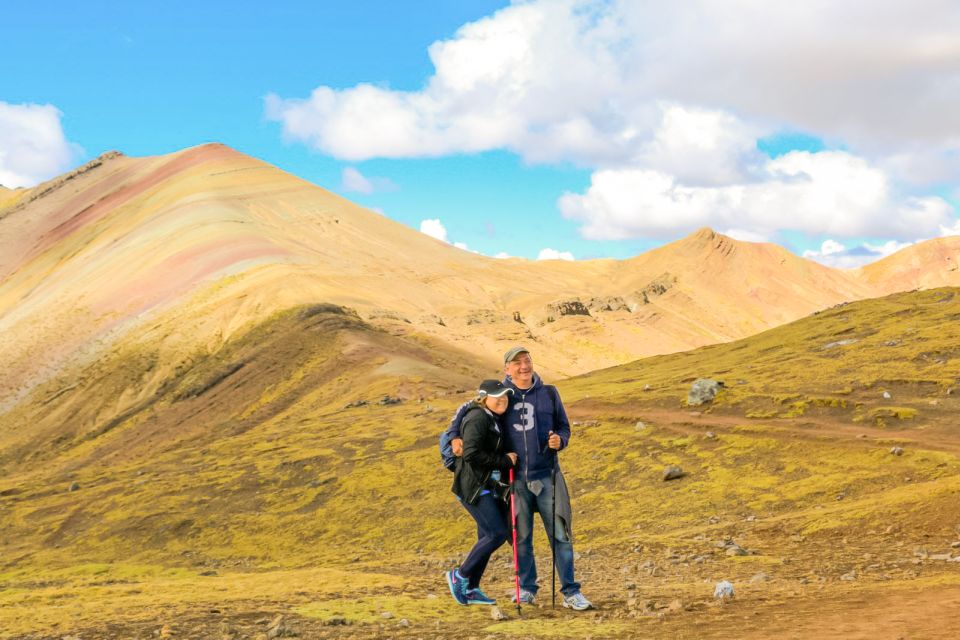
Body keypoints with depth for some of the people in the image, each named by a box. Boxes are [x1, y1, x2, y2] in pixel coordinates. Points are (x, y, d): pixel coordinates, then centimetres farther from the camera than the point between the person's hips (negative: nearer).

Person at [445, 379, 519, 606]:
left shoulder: (494, 420, 15)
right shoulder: (477, 418, -15)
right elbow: (471, 453, -25)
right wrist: (504, 460, -19)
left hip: (489, 488, 10)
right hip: (474, 487, -10)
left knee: (488, 537, 10)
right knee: (498, 533, -12)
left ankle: (470, 589, 19)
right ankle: (460, 575, 1)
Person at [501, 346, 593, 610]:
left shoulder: (549, 393, 5)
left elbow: (563, 426, 13)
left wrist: (560, 440, -10)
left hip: (547, 476, 0)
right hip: (516, 478, 0)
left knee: (560, 534, -2)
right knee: (521, 537, 7)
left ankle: (570, 593, 2)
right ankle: (527, 588, 21)